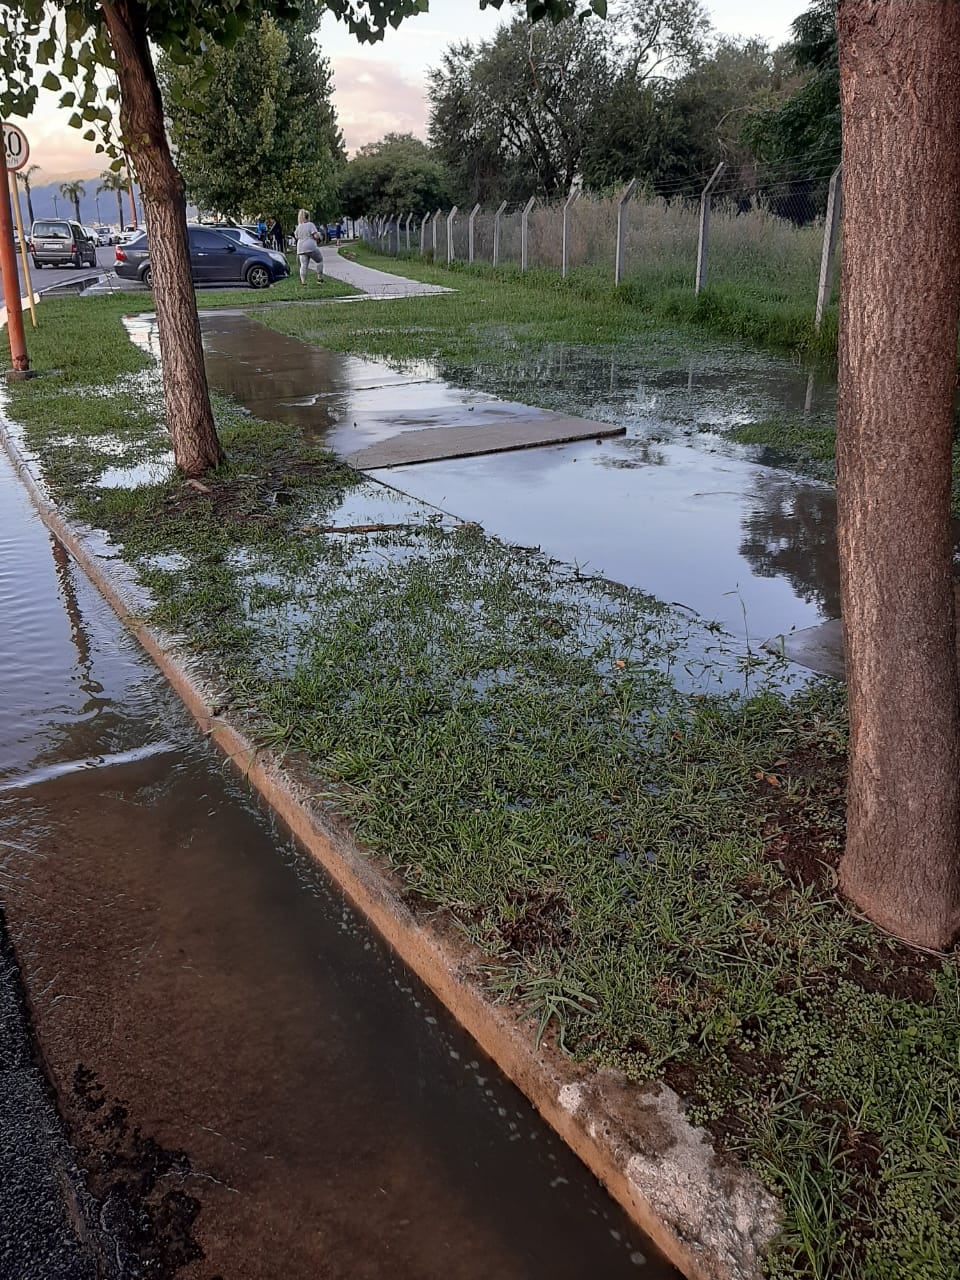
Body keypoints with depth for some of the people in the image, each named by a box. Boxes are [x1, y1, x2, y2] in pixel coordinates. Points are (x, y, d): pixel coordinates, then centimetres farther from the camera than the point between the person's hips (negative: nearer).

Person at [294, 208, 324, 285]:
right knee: (319, 260, 12)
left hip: (301, 249, 5)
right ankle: (320, 278, 6)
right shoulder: (310, 225, -5)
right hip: (311, 247, -5)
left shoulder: (298, 227, 12)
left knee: (303, 265, 6)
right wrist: (318, 240, 6)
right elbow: (316, 236, -13)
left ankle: (303, 281, -2)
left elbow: (296, 238, 20)